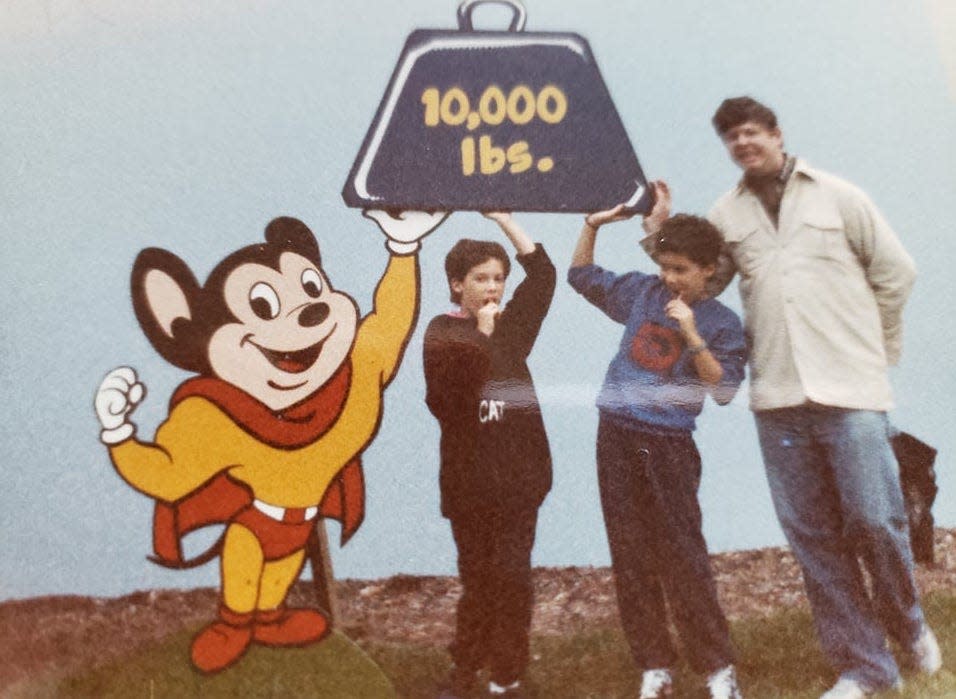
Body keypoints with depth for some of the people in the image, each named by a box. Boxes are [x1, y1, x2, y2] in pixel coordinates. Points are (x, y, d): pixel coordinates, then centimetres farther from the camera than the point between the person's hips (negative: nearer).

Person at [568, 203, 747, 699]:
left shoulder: (720, 322, -2)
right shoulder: (642, 292, 9)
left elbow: (723, 389, -10)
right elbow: (581, 275, 22)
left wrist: (691, 335, -17)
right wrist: (593, 224, 11)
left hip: (668, 445, -4)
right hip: (616, 437, 4)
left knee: (683, 556, -4)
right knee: (630, 555, 6)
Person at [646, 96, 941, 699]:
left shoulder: (837, 196, 5)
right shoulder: (726, 215, 11)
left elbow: (895, 271, 8)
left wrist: (874, 348, 10)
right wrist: (662, 238, -4)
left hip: (850, 390, -2)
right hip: (779, 398, 2)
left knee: (874, 520, -3)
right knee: (813, 537, 4)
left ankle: (908, 625, 27)